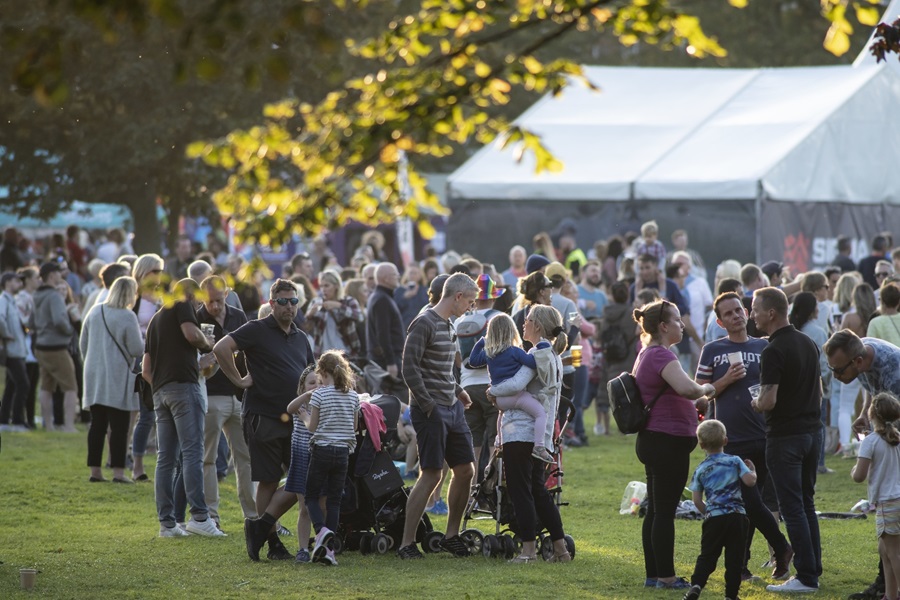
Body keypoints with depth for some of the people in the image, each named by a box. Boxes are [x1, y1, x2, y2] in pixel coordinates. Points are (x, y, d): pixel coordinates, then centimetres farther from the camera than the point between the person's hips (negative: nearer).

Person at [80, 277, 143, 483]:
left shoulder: (95, 312, 6)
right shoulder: (127, 317, -13)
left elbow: (83, 344, 13)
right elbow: (137, 349, -12)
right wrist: (142, 340, 8)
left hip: (94, 375, 6)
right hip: (118, 378, -6)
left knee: (97, 425, 10)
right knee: (119, 427, -3)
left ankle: (95, 470, 11)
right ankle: (118, 472, -6)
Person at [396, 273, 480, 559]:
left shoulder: (448, 326, 16)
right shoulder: (424, 324, -12)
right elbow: (410, 369, -18)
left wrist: (458, 391, 13)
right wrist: (429, 406, -18)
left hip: (452, 409, 9)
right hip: (431, 411, -9)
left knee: (465, 470, 8)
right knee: (431, 475, -9)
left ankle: (451, 536, 20)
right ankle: (406, 543, -5)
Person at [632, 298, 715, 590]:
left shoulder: (647, 355, 15)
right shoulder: (661, 356, -17)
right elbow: (688, 389, -32)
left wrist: (695, 404, 17)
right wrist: (707, 389, -11)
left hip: (652, 441, 10)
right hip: (669, 442, -10)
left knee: (656, 510, 13)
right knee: (665, 511, -5)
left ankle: (653, 574, 18)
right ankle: (666, 576, -2)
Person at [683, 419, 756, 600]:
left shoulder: (700, 470, 8)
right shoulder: (735, 461, 4)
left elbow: (697, 500, 6)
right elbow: (750, 481, -6)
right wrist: (752, 470, 14)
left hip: (714, 518, 0)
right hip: (737, 516, 0)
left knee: (707, 556, 5)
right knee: (734, 558, 5)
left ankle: (696, 584, -15)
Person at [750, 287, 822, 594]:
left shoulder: (773, 351, -18)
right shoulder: (808, 344, 9)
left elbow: (768, 401, -22)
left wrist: (755, 404, -2)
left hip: (785, 436, -8)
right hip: (812, 430, 8)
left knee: (792, 508, -4)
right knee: (806, 504, 15)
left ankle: (806, 576, -4)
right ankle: (813, 570, 16)